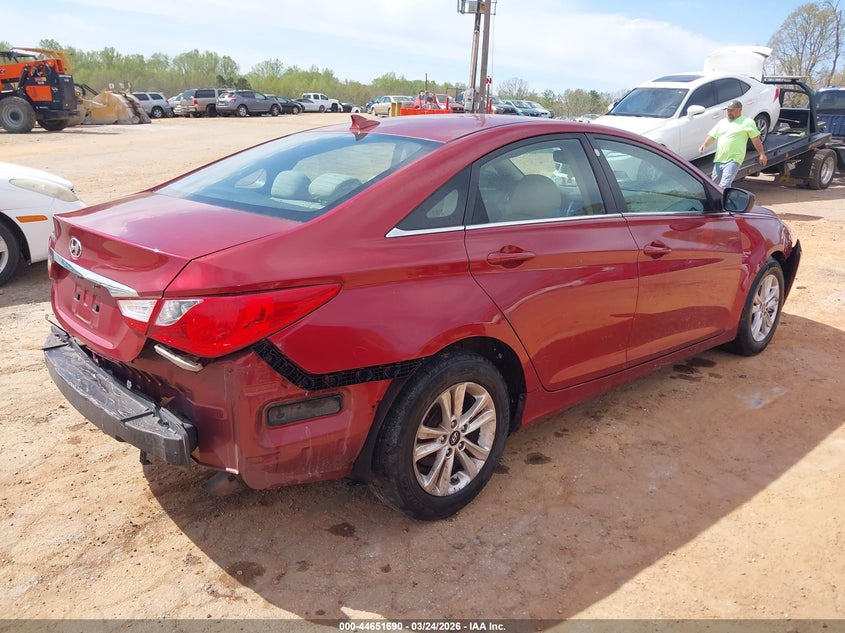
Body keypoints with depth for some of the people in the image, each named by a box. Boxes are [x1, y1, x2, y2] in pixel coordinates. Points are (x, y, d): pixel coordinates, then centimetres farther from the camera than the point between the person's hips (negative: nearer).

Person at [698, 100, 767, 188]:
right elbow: (712, 135, 16)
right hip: (718, 160, 6)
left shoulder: (747, 122, 4)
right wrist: (704, 145, -4)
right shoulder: (722, 122, 19)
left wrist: (762, 154, 0)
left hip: (733, 160, -6)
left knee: (724, 186, -20)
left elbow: (756, 140, 4)